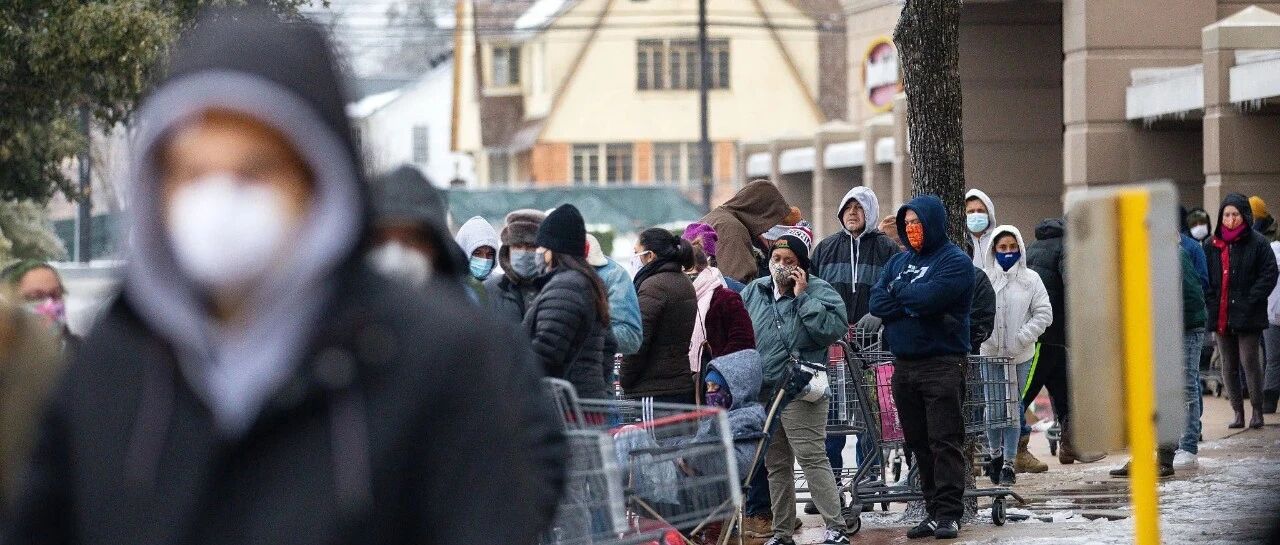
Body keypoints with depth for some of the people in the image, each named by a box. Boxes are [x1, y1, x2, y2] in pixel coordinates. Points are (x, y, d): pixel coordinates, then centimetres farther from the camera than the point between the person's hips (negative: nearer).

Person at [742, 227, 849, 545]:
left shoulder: (818, 292, -6)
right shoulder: (754, 292, 11)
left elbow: (835, 328, -21)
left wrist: (802, 297, -17)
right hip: (763, 393, 7)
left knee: (812, 459, -13)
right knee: (776, 465, 13)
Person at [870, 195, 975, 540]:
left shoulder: (955, 261, -4)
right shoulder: (900, 262, 17)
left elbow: (928, 297, -19)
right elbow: (877, 304, 5)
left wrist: (898, 292, -1)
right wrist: (914, 302, -9)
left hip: (942, 364, -7)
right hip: (904, 365, 7)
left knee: (944, 441, -8)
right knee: (918, 443, 8)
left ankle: (948, 514, -9)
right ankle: (934, 511, 12)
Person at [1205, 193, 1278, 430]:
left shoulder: (1257, 243, -3)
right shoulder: (1212, 245, 10)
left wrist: (1250, 301, -11)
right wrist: (1211, 302, 0)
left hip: (1247, 315, -4)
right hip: (1220, 315, 4)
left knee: (1249, 361, -7)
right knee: (1229, 364, 6)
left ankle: (1257, 410, 3)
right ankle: (1238, 412, 13)